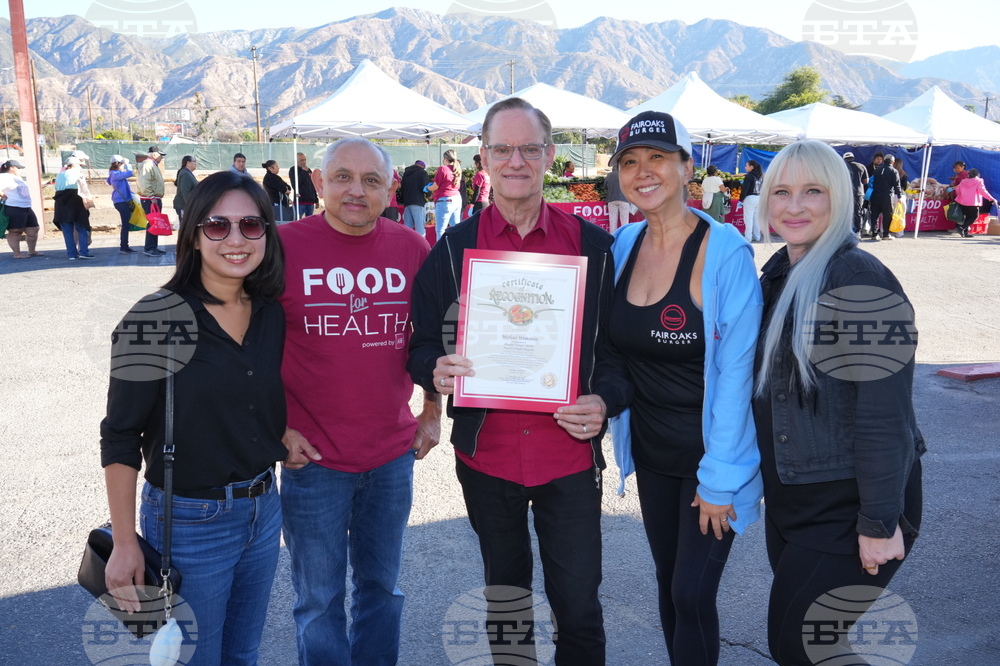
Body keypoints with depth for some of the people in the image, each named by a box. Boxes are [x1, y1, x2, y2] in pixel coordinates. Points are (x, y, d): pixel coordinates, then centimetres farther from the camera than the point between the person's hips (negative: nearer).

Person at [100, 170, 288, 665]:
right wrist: (124, 544, -12)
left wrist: (288, 436, 1)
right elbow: (120, 439, -13)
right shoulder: (155, 320, -16)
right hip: (188, 523, -5)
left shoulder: (272, 315, 0)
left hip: (263, 509, 5)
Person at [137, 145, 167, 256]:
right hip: (150, 200, -10)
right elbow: (144, 183, -24)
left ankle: (153, 247, 19)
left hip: (155, 199, 10)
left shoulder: (153, 165, 20)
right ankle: (148, 249, -7)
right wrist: (152, 197, -24)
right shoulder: (147, 164, -13)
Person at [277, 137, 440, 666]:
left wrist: (432, 413, 9)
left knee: (382, 587, 18)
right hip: (312, 460, -2)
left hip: (393, 457, 3)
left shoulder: (412, 248, 1)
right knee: (319, 600, 11)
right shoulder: (283, 245, -7)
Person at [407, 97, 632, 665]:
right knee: (505, 603, 20)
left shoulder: (592, 245, 0)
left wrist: (606, 400, -14)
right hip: (486, 454, 1)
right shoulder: (455, 247, 1)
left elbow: (619, 342, 3)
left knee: (579, 610, 8)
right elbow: (422, 343, 4)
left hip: (570, 455, -1)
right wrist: (437, 370, -18)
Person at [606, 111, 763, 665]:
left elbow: (735, 373, -18)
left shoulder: (725, 252, -19)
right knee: (667, 579, 18)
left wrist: (719, 478, -17)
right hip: (650, 449, 5)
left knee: (692, 593, 2)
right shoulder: (624, 245, -1)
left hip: (711, 453, -5)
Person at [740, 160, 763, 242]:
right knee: (756, 218, 13)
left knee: (748, 218, -4)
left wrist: (741, 198, -9)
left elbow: (744, 189, -15)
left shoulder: (749, 176, -12)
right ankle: (757, 236, 18)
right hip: (759, 198, 8)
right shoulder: (760, 176, 11)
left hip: (750, 198, -8)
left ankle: (748, 237, -5)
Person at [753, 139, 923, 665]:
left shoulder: (861, 282, -19)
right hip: (789, 499, 8)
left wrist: (880, 523, -20)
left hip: (847, 509, -8)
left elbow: (885, 415, -21)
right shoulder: (777, 276, 6)